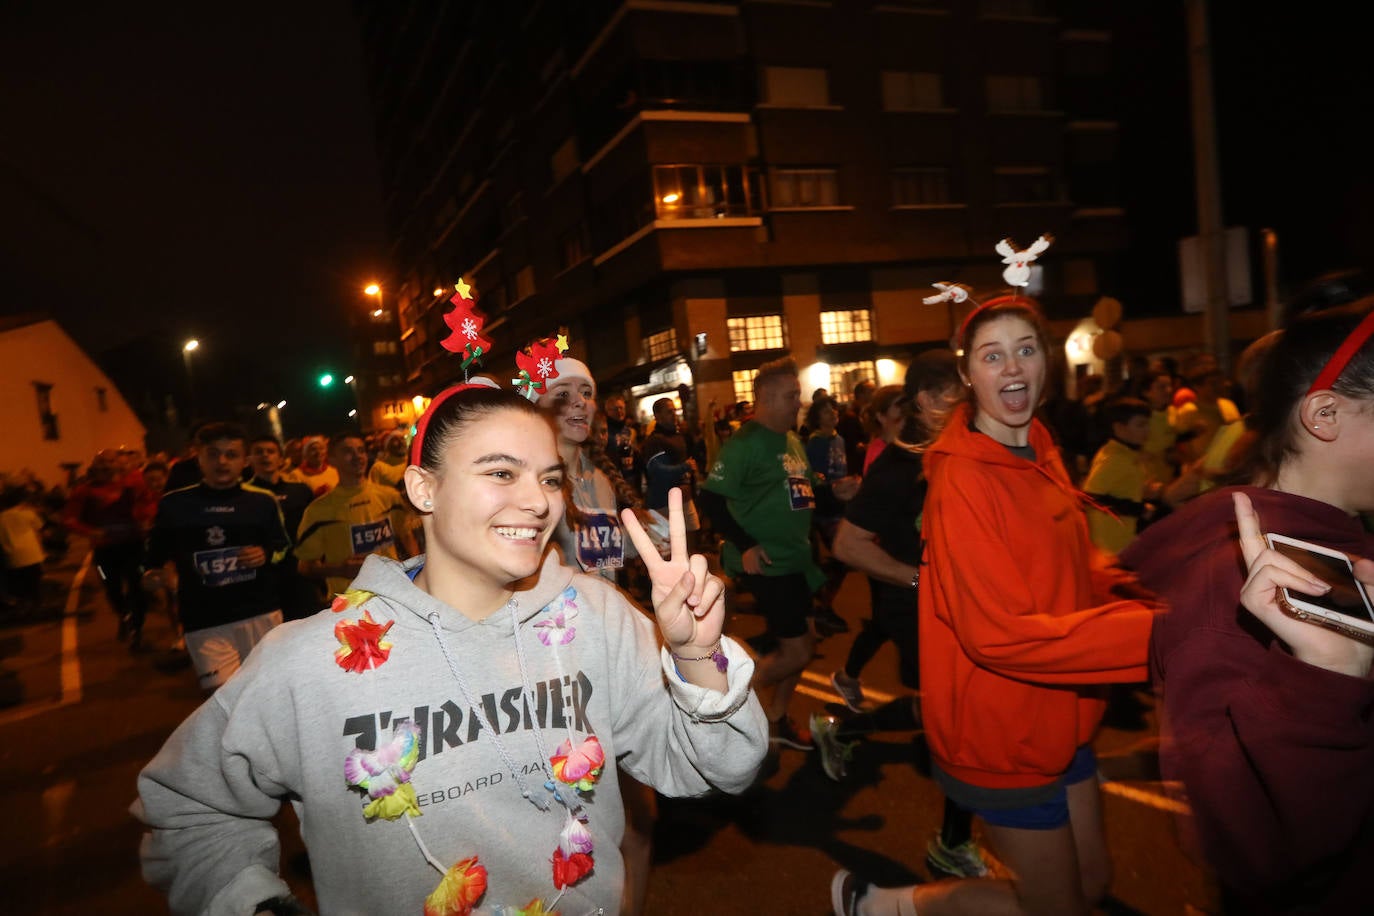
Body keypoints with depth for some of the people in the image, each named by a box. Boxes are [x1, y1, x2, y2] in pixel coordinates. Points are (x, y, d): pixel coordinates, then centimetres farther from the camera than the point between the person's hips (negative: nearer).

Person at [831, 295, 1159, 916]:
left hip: (1056, 718, 8)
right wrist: (1159, 630, -32)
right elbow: (1001, 633, -29)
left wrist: (1140, 591, -8)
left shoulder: (1040, 453, 4)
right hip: (1003, 732, -8)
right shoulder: (963, 480, -24)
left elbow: (1068, 574, 11)